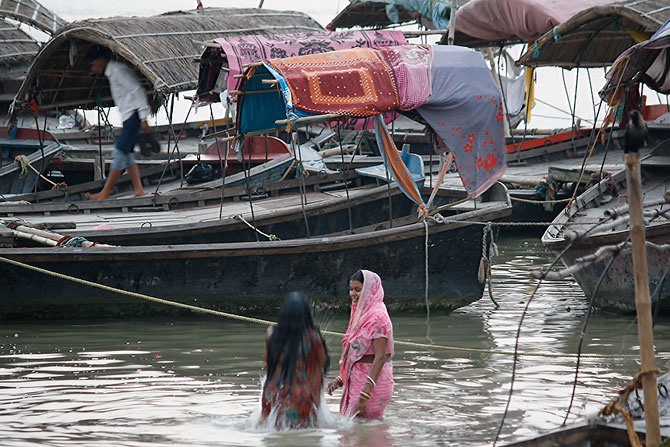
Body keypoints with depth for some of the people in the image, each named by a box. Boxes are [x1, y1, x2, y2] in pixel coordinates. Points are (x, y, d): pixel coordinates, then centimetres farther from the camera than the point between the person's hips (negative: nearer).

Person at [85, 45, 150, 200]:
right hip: (129, 117, 10)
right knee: (126, 154, 6)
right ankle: (139, 191, 3)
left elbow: (137, 91, -18)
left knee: (120, 153, -12)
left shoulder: (118, 71, -11)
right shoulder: (113, 73, 21)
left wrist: (143, 118, -21)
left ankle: (105, 193, -14)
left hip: (134, 115, -10)